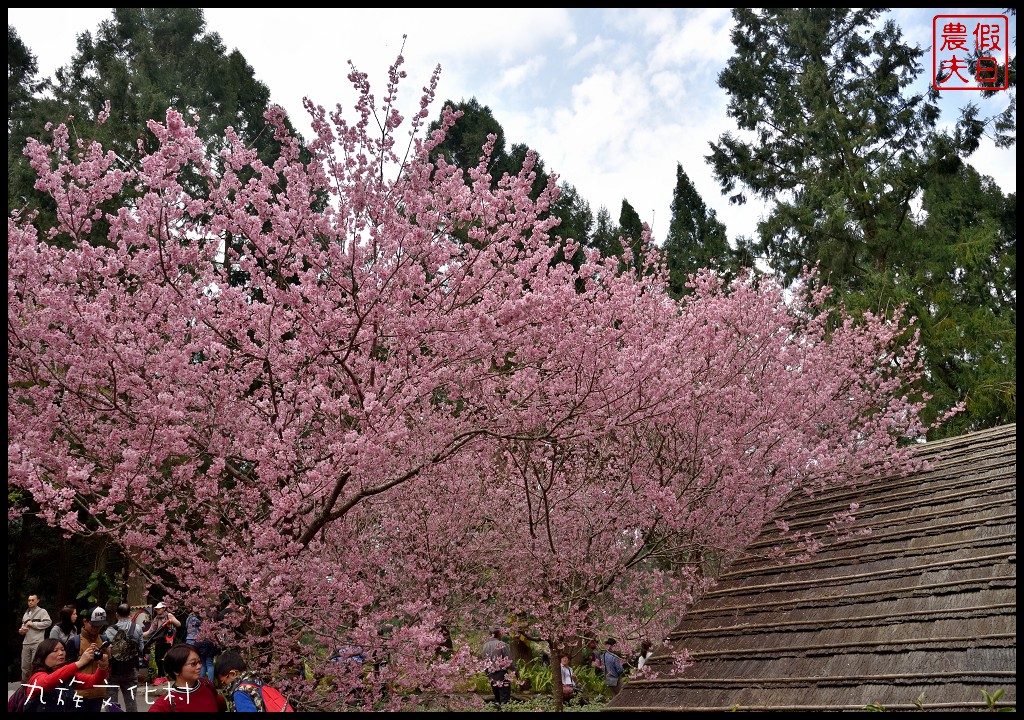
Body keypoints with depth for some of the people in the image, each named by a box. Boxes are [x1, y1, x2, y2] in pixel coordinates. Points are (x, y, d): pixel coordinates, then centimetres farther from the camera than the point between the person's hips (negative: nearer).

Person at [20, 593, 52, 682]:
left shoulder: (42, 611, 0)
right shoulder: (26, 613, 21)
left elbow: (48, 622, -13)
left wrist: (33, 624, -12)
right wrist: (21, 630, 9)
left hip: (37, 643, -6)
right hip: (26, 643, 6)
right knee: (25, 667, 6)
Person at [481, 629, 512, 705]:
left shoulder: (485, 645, 5)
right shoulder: (502, 644, -11)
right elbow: (509, 661, -12)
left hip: (491, 675, 6)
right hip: (501, 674, -6)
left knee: (497, 698, 15)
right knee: (505, 698, -4)